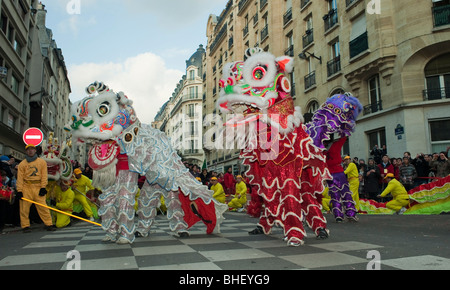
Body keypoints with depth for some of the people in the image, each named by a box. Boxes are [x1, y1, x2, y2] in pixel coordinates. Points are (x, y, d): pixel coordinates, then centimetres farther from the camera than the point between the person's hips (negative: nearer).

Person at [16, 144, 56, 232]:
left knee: (43, 207, -4)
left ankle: (49, 224, 1)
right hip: (26, 187, 1)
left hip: (38, 187, -1)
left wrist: (43, 187, -5)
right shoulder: (22, 164, 9)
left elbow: (44, 175, 4)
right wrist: (19, 190, -5)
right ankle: (25, 226, 12)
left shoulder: (42, 162, 9)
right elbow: (20, 177, 3)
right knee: (24, 208, 1)